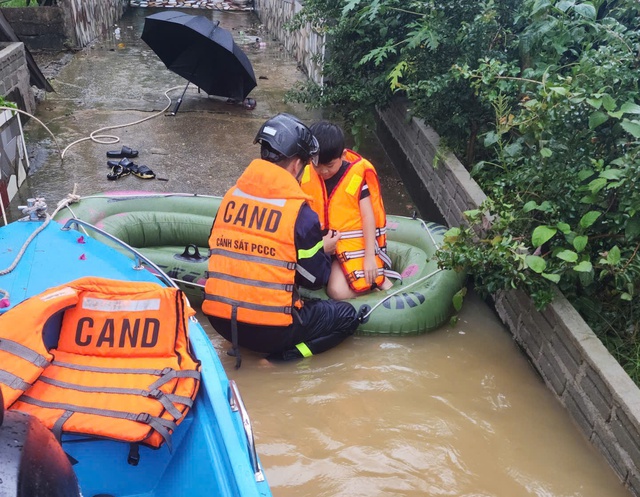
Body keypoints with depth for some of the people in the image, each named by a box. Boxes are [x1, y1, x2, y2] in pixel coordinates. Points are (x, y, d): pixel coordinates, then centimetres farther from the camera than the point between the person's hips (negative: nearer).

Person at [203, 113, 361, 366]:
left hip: (219, 320, 6)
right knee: (347, 316, 12)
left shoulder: (231, 196, 3)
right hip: (270, 330, -6)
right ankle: (287, 353, -4)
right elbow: (315, 279, -2)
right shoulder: (300, 213, -12)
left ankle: (245, 343, 13)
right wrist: (325, 250, 20)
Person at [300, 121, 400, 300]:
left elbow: (368, 216, -9)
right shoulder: (305, 173, 0)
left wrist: (370, 256, -13)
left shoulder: (359, 174, -11)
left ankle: (378, 278, 3)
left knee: (338, 291, -23)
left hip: (352, 241, -5)